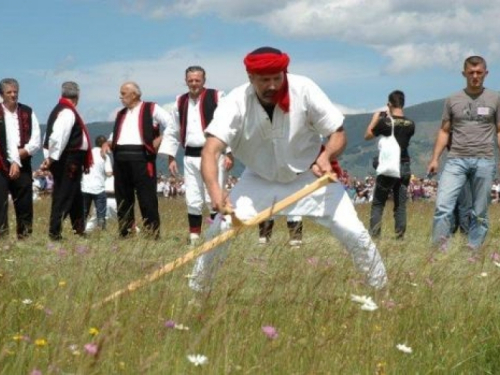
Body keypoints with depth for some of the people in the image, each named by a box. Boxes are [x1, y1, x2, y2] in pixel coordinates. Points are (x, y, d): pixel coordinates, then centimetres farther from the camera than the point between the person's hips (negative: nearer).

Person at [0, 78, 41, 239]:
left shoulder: (27, 113, 11)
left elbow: (36, 141, 5)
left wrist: (23, 152, -8)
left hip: (23, 163, 2)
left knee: (24, 201, 3)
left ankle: (25, 234, 9)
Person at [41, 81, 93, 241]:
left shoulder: (59, 110, 15)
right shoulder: (68, 112, -16)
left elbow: (52, 134, 16)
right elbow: (57, 137, -26)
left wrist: (51, 157, 15)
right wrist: (52, 158, -24)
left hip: (69, 161, 10)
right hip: (69, 160, -10)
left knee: (75, 195, 18)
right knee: (63, 196, -6)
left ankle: (79, 229, 27)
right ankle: (54, 232, -5)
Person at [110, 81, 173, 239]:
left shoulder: (151, 109, 4)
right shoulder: (121, 114, 23)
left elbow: (172, 125, 0)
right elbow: (115, 133, 32)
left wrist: (159, 140, -6)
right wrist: (109, 143, 12)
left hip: (141, 156, -6)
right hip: (120, 157, 6)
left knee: (146, 196, -8)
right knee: (123, 197, 6)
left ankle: (152, 233, -6)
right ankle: (125, 233, 12)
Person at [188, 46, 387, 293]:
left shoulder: (304, 90, -25)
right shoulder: (236, 103, -26)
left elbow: (338, 134, -16)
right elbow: (211, 150, -38)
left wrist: (326, 156, -39)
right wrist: (215, 191, -57)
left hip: (310, 176, 0)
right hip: (260, 179, 0)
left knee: (353, 233, -9)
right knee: (220, 229, -14)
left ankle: (381, 289, 14)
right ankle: (196, 290, 9)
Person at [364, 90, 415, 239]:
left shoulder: (384, 122, -11)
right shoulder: (410, 124, 0)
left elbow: (367, 136, 2)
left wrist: (375, 119, 12)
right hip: (404, 166, 4)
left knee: (378, 204, 3)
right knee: (400, 205, 8)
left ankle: (374, 236, -3)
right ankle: (400, 236, 5)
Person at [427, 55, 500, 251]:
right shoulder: (453, 100, 8)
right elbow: (444, 131, 12)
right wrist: (435, 158, 4)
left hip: (484, 161, 0)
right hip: (455, 160, 0)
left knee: (479, 213, 5)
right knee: (442, 205, -13)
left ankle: (474, 252, 13)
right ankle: (439, 251, -9)